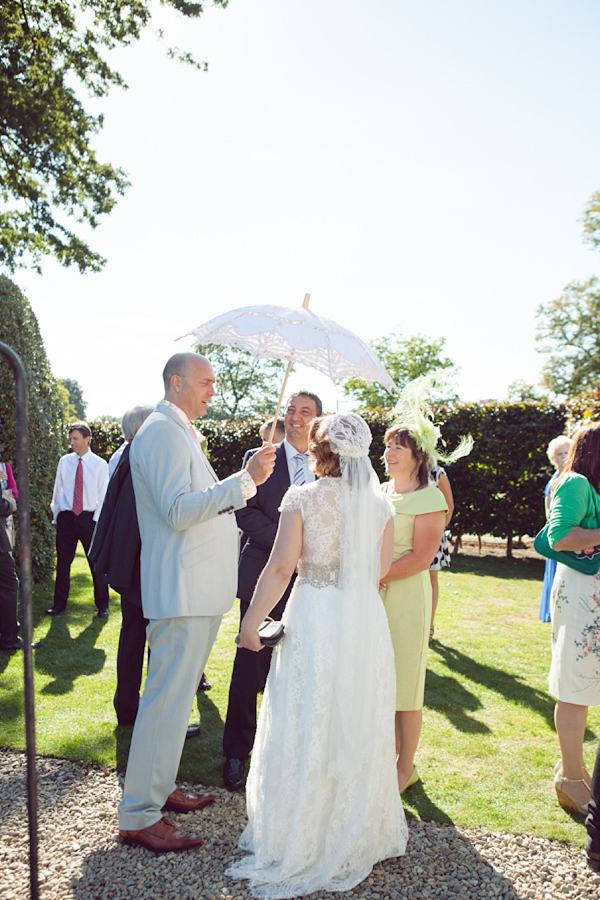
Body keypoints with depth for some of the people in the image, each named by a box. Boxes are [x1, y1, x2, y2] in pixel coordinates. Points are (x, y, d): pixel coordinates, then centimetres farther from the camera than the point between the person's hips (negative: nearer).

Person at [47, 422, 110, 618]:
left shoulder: (100, 465, 0)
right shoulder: (64, 462, 7)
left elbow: (103, 496, 0)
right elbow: (58, 491, 12)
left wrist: (96, 520, -7)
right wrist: (56, 517, 7)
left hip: (89, 518, -2)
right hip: (66, 518, 3)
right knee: (63, 563, 8)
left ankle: (102, 605, 14)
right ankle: (59, 604, 22)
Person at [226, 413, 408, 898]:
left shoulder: (303, 498, -10)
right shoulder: (380, 503, 1)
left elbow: (281, 568, -13)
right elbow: (381, 569, 8)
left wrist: (251, 622, -3)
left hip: (314, 619, -4)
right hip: (366, 621, 4)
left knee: (307, 729, 8)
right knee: (358, 728, 17)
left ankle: (300, 845, 22)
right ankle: (360, 834, 34)